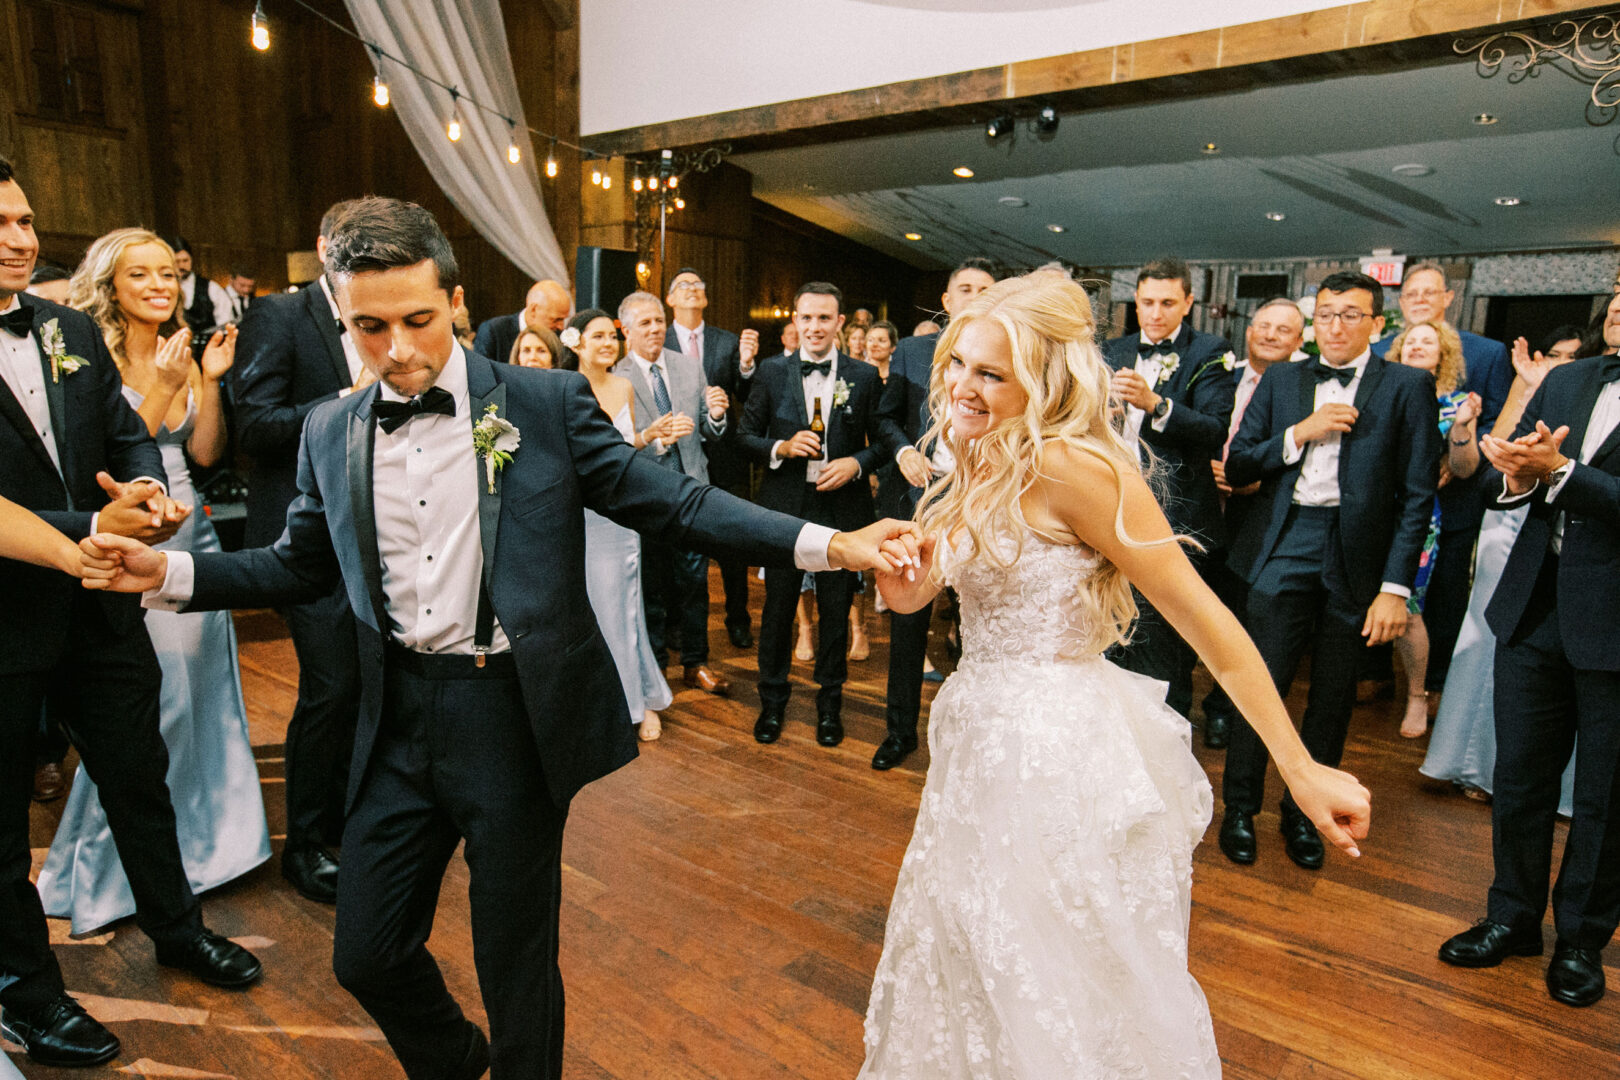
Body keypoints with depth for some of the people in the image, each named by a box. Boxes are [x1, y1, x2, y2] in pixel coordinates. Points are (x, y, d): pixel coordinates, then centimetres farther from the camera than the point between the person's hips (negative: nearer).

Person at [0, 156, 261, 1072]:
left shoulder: (74, 330, 4)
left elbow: (129, 433, 4)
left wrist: (152, 493, -16)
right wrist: (91, 529, -26)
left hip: (101, 607, 5)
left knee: (140, 774, 18)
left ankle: (175, 924, 40)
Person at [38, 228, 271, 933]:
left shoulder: (184, 353, 9)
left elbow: (204, 453, 4)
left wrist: (209, 380, -8)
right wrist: (162, 385, -20)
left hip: (189, 533, 6)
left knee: (198, 692, 13)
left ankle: (198, 840, 32)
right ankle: (107, 869, 20)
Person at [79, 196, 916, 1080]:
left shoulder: (547, 404, -7)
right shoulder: (330, 432, 6)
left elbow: (670, 502, -10)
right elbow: (299, 565, 15)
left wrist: (829, 544, -20)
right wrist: (167, 573, 2)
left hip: (516, 716, -4)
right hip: (397, 719, 5)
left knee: (516, 963, 11)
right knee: (366, 956, 17)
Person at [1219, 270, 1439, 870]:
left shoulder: (1408, 386, 1)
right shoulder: (1281, 379, 8)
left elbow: (1417, 495, -2)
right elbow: (1237, 468, 3)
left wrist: (1396, 588, -8)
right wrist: (1299, 432, -12)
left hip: (1357, 556, 0)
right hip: (1286, 546, 0)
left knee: (1333, 696, 10)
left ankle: (1304, 811, 29)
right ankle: (1240, 809, 17)